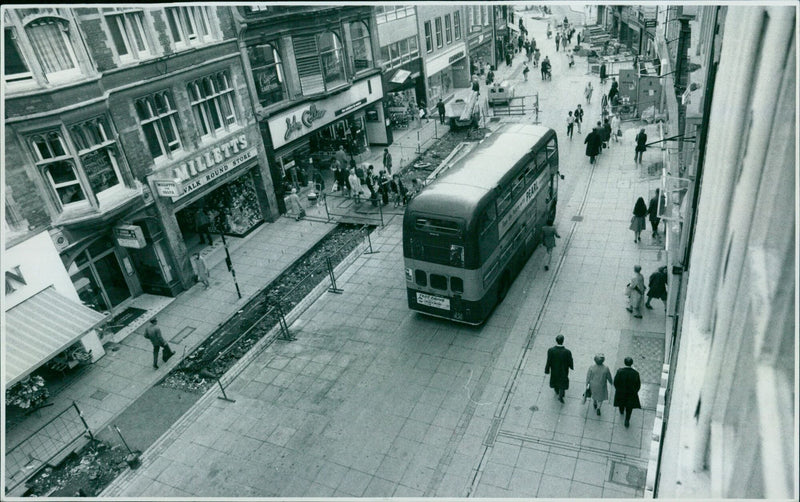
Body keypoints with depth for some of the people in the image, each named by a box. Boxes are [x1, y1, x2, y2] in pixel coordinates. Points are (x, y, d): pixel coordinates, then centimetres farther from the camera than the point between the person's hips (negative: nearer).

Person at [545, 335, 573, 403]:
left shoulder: (550, 350, -33)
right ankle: (560, 396, 31)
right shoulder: (567, 352, -35)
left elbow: (548, 362, -21)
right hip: (563, 370, -2)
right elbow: (570, 362, -17)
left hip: (554, 369, 2)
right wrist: (571, 367, 7)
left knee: (555, 379, 32)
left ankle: (556, 391, 57)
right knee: (562, 382, 27)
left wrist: (547, 370, -2)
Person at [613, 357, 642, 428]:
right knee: (629, 407, 22)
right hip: (631, 393, -1)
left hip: (621, 392, 1)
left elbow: (615, 382, -15)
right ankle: (627, 421, 30)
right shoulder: (636, 373, -27)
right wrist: (635, 392, 7)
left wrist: (618, 389, 6)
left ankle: (621, 411, 61)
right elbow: (638, 385, -13)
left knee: (621, 402, 33)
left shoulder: (619, 371, -28)